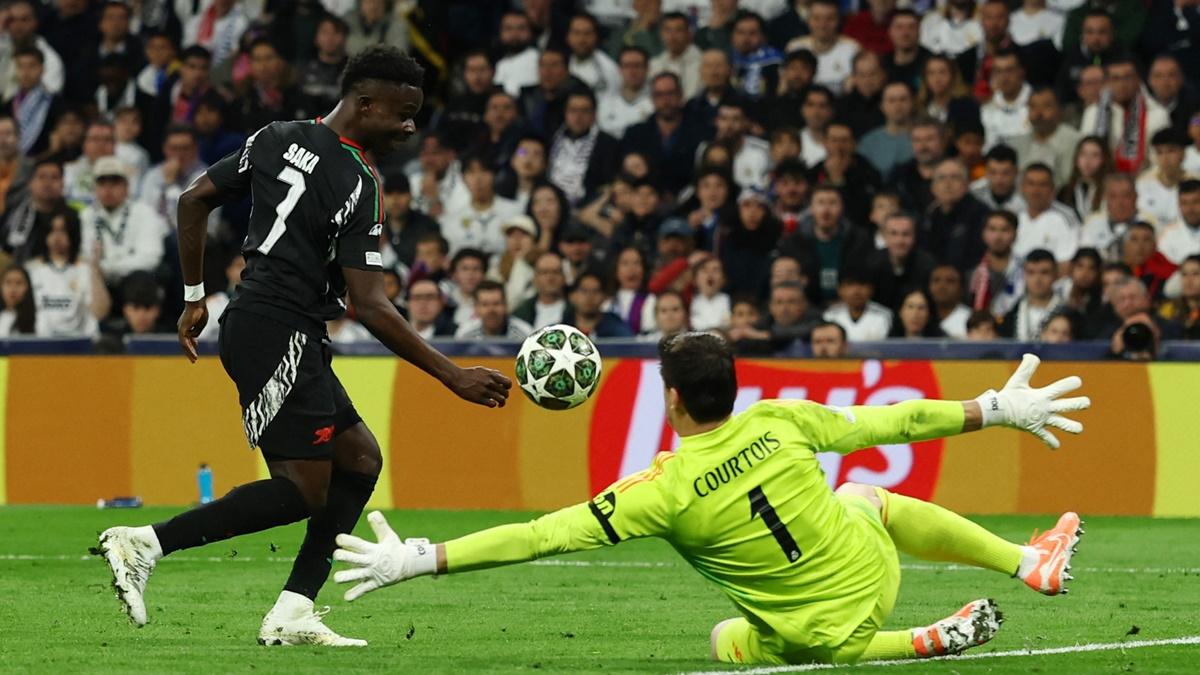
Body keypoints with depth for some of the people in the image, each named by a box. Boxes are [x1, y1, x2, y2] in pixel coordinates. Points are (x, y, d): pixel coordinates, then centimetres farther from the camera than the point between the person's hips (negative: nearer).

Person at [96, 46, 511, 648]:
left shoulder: (275, 139, 9)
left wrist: (194, 297, 22)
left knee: (360, 458, 11)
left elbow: (194, 200, 13)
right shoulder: (356, 185, -15)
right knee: (303, 490, -8)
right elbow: (371, 308, -18)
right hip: (279, 334, -10)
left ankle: (292, 614, 5)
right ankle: (144, 543, -13)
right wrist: (453, 377, -15)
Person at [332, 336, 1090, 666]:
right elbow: (888, 423, -4)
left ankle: (921, 642, 16)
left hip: (822, 639, -4)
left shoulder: (665, 492, -23)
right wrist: (997, 410, 9)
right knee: (862, 495, 35)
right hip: (875, 574, 4)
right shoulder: (779, 422, -14)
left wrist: (418, 560, -24)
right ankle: (1029, 563, 32)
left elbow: (542, 535, -25)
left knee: (729, 643, 31)